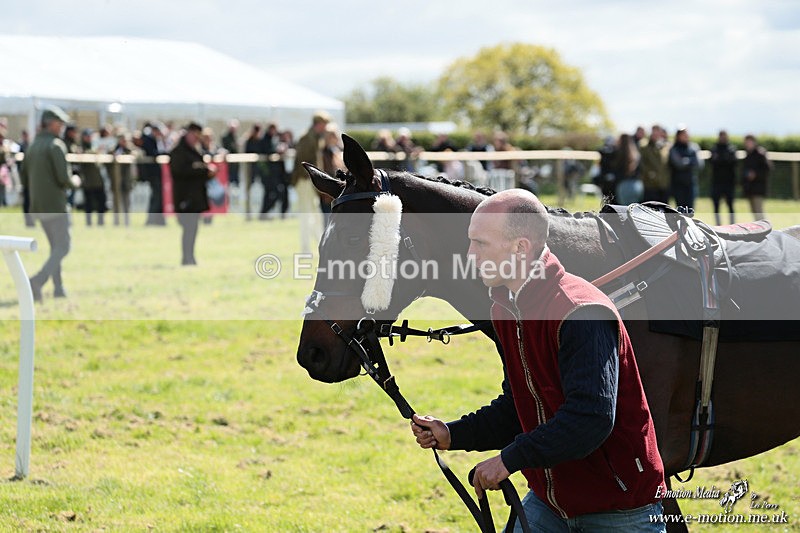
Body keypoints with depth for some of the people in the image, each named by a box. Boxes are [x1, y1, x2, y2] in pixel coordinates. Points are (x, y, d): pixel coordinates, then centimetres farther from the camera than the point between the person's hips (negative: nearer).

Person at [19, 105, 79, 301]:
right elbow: (64, 177, -19)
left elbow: (24, 180, 14)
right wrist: (74, 182, 1)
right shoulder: (56, 144, -12)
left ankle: (58, 288, 15)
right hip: (55, 206, -8)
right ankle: (38, 281, -20)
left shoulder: (32, 146, 12)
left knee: (55, 246, 17)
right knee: (62, 247, -4)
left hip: (37, 207, 8)